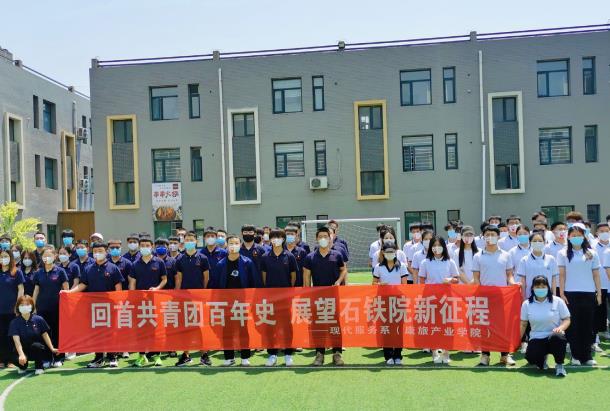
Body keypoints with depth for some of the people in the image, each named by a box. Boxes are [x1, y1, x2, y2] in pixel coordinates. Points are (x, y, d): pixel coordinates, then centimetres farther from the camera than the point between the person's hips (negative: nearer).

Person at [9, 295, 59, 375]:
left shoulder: (38, 319, -9)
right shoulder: (15, 322, -11)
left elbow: (45, 335, -1)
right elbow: (16, 340, -22)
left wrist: (52, 349, -10)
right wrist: (21, 354, -37)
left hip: (37, 349, 0)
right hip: (23, 350, 0)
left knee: (36, 345, -35)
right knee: (16, 359, -32)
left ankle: (39, 367, -8)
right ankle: (23, 366, 8)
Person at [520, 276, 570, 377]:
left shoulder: (558, 301, -1)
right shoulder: (526, 304, 3)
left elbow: (567, 319, 1)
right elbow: (523, 325, 7)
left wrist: (561, 327, -21)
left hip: (554, 336, -1)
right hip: (536, 339, 1)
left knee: (556, 337, -39)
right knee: (531, 357, -29)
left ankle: (559, 365, -13)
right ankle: (543, 357, 13)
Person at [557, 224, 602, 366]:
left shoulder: (591, 254, 8)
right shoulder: (563, 254, 5)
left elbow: (596, 275, 9)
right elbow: (562, 275, 3)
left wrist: (599, 293, 4)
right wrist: (561, 293, -3)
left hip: (588, 293, 1)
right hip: (570, 294, -1)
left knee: (587, 325, 4)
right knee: (573, 325, 2)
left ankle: (587, 356, 12)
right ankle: (575, 356, 10)